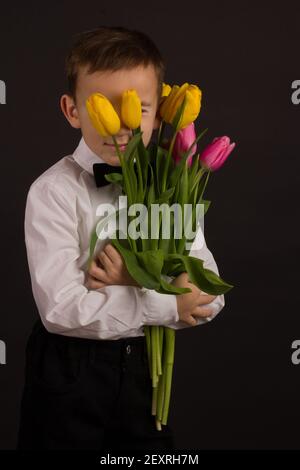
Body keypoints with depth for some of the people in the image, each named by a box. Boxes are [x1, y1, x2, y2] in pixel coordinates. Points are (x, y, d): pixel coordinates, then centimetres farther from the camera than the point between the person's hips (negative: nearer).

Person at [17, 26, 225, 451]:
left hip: (143, 367, 4)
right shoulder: (55, 192, -16)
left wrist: (140, 280, -22)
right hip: (70, 373, -4)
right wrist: (167, 305, -21)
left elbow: (208, 299, -6)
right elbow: (62, 308, -25)